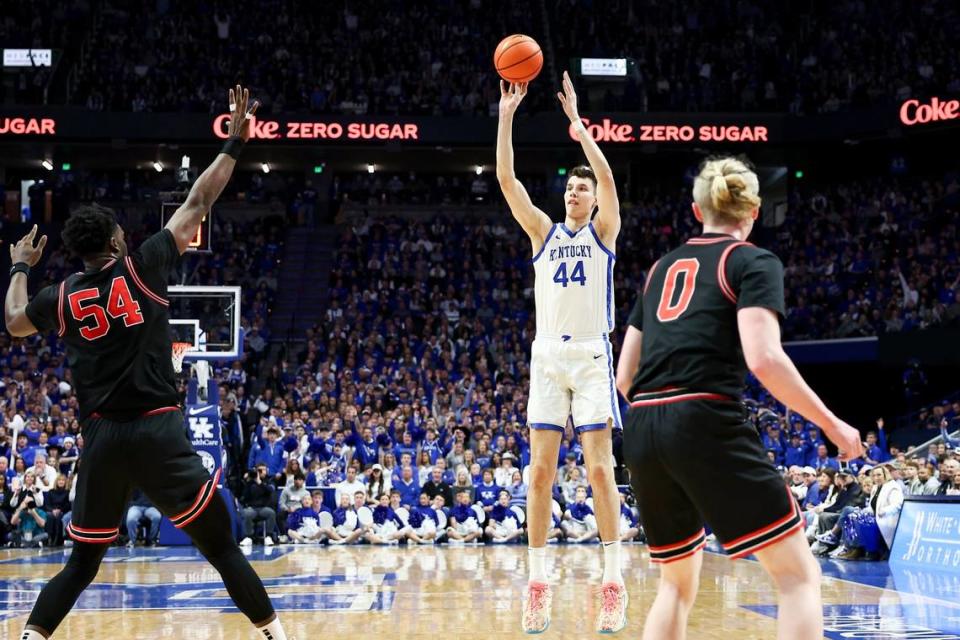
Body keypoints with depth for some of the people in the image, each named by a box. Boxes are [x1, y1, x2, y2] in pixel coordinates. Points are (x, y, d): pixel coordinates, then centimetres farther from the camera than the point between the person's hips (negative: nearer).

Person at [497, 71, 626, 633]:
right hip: (548, 355, 3)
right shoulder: (544, 232, 13)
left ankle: (614, 581, -5)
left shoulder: (603, 230, 6)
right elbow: (507, 179, 3)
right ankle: (538, 582, 1)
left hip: (592, 355, -3)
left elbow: (607, 176, -11)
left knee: (600, 466, -7)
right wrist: (507, 116, -5)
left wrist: (576, 119, -13)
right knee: (541, 470, -2)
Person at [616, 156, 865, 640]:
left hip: (640, 433, 6)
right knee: (798, 574, 2)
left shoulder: (662, 267, 22)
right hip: (706, 425, -6)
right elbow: (764, 359, -12)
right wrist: (832, 425, -1)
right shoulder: (754, 262, 4)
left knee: (678, 583, 21)